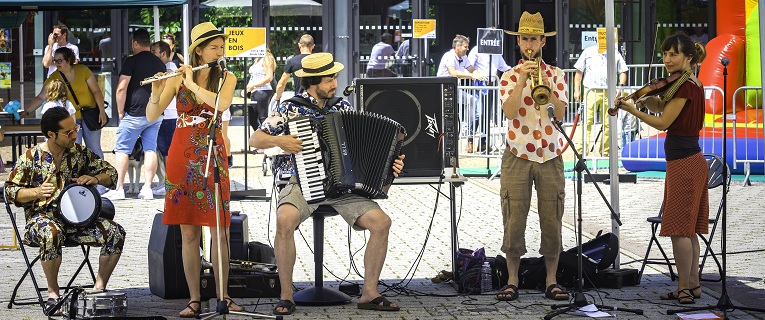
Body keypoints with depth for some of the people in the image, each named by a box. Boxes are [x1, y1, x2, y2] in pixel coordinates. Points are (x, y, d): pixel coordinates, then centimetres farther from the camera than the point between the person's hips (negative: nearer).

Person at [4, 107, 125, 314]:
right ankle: (53, 294, -22)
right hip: (42, 217, -4)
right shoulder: (31, 157, -3)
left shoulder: (79, 152, 7)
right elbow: (11, 191, -2)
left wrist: (95, 179, -10)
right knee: (52, 234, -40)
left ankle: (99, 287, -4)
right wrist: (37, 192, -20)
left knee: (115, 233, -19)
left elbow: (110, 172, 12)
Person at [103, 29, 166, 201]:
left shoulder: (132, 61, -9)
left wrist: (120, 111, -6)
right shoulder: (160, 63, 10)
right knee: (150, 150, 6)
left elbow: (122, 88, -14)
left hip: (135, 114, -6)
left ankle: (118, 189, -1)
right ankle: (147, 189, 2)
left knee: (122, 150, 1)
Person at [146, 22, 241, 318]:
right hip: (181, 157, 0)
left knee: (219, 229, -2)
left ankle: (223, 296, 7)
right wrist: (156, 92, -19)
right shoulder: (178, 77, 3)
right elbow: (152, 117, -2)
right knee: (189, 232, 1)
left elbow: (222, 103, -17)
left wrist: (193, 85, -19)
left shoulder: (227, 78, 4)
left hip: (212, 156, 0)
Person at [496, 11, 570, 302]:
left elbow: (560, 112, -6)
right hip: (518, 155, -1)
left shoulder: (556, 75, 9)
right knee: (514, 221, -3)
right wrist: (523, 80, -16)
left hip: (549, 155, 1)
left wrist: (544, 83, -16)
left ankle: (551, 282, 7)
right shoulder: (510, 77, 7)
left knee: (551, 221, 0)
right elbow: (510, 111, -10)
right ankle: (512, 281, 5)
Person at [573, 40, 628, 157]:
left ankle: (605, 151, 12)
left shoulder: (616, 55, 12)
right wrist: (577, 90, 4)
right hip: (590, 92, -2)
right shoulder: (588, 52, 9)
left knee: (607, 123, 4)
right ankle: (581, 150, -13)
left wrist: (621, 86, -4)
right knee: (587, 121, -10)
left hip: (608, 93, 2)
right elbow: (579, 72, 10)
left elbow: (622, 72, 14)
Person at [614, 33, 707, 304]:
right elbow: (663, 106, 14)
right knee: (688, 228, 12)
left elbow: (662, 122, -16)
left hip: (683, 163, -10)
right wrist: (647, 101, -5)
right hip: (692, 160, 10)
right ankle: (693, 285, 16)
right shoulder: (692, 84, 13)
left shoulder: (685, 86, -17)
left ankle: (684, 289, -5)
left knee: (678, 227, -7)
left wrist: (632, 110, -12)